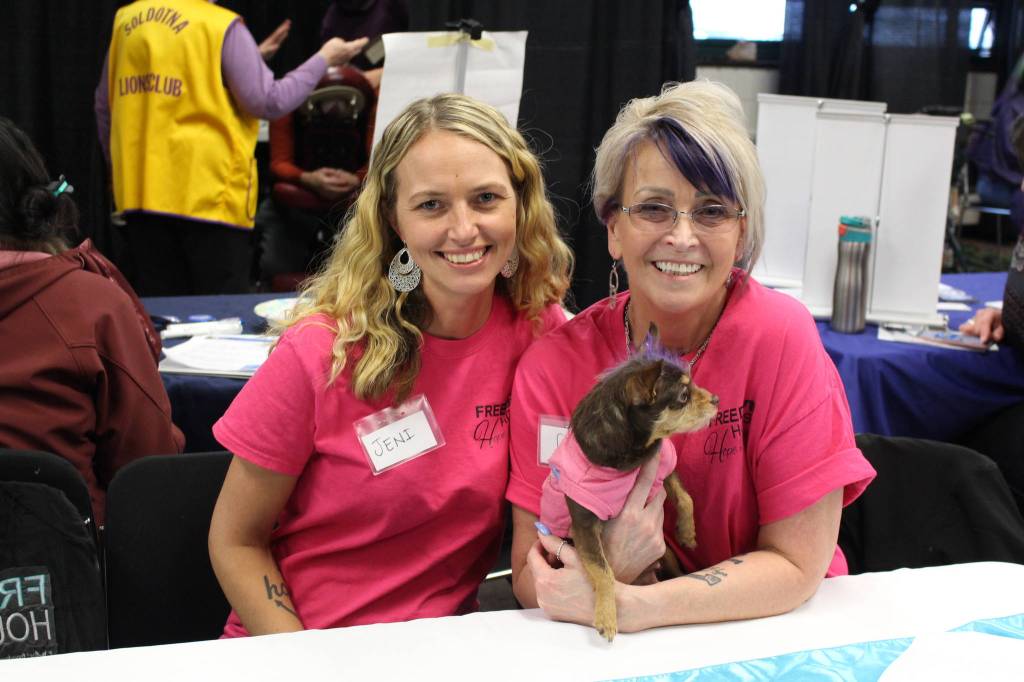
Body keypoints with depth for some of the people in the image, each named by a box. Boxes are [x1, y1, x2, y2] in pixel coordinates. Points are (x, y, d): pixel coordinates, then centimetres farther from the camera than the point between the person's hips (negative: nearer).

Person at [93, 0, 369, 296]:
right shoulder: (222, 27, -9)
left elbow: (105, 106, 16)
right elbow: (269, 102, -6)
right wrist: (325, 58, 6)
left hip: (139, 192, 6)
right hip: (208, 195, -5)